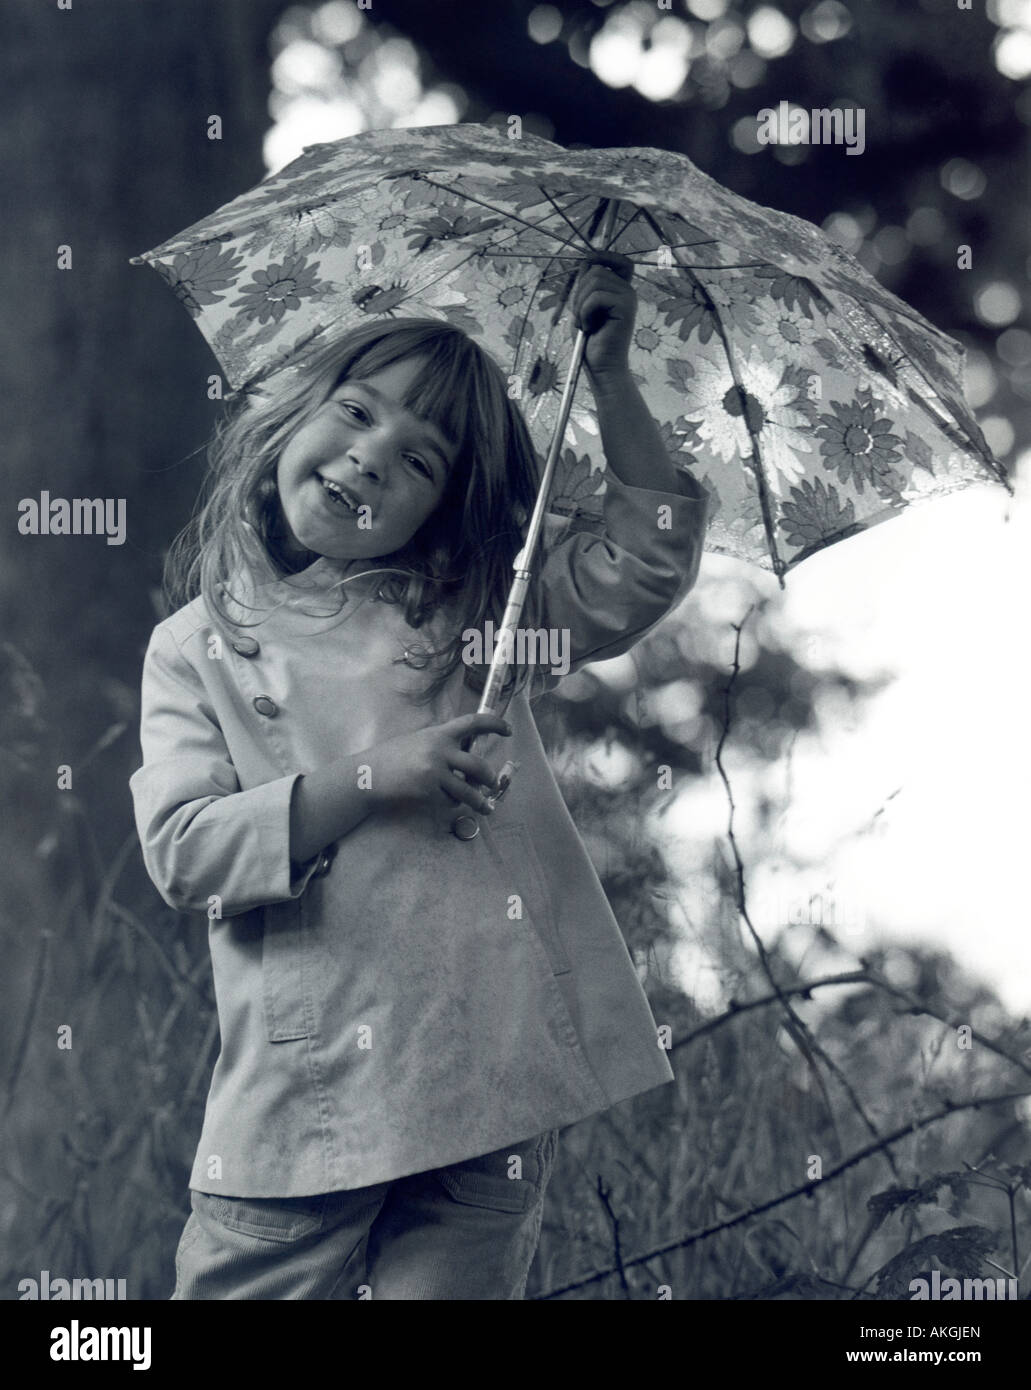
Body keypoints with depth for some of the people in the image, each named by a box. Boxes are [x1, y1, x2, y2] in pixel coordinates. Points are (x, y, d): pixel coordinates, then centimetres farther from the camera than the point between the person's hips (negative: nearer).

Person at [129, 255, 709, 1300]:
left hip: (491, 1085, 2)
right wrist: (370, 783, -13)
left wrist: (610, 378, 2)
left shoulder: (480, 613, 14)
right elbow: (181, 851, -3)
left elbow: (650, 558, 7)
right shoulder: (197, 648, 8)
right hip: (304, 1089, -1)